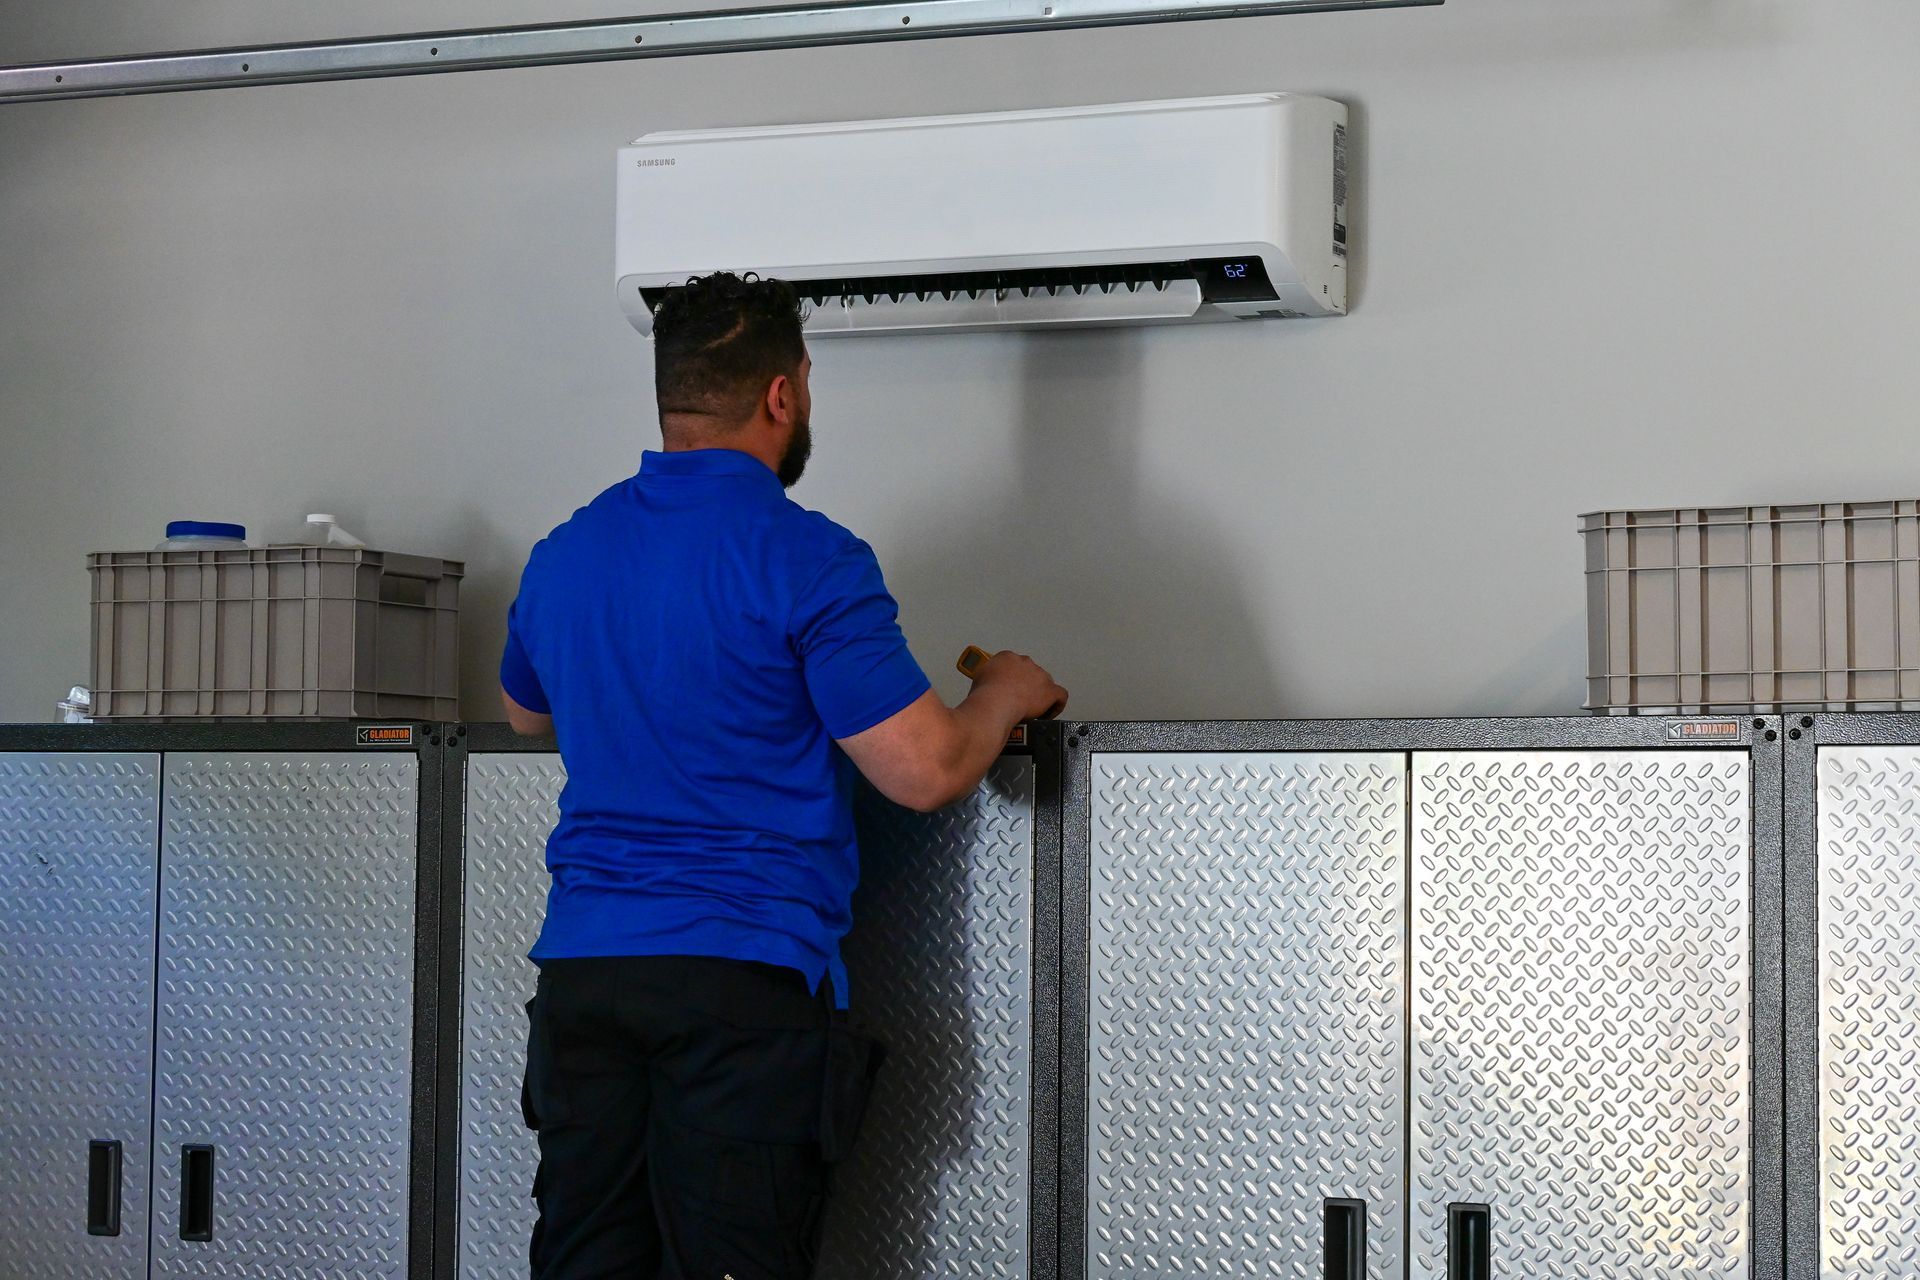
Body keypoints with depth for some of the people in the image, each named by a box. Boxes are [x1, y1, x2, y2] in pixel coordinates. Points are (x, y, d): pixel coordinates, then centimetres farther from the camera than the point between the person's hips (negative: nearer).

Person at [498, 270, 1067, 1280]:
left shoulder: (562, 555, 12)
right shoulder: (804, 560, -9)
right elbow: (928, 772, -13)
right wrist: (1003, 697, 7)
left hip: (579, 969, 6)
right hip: (743, 980, -6)